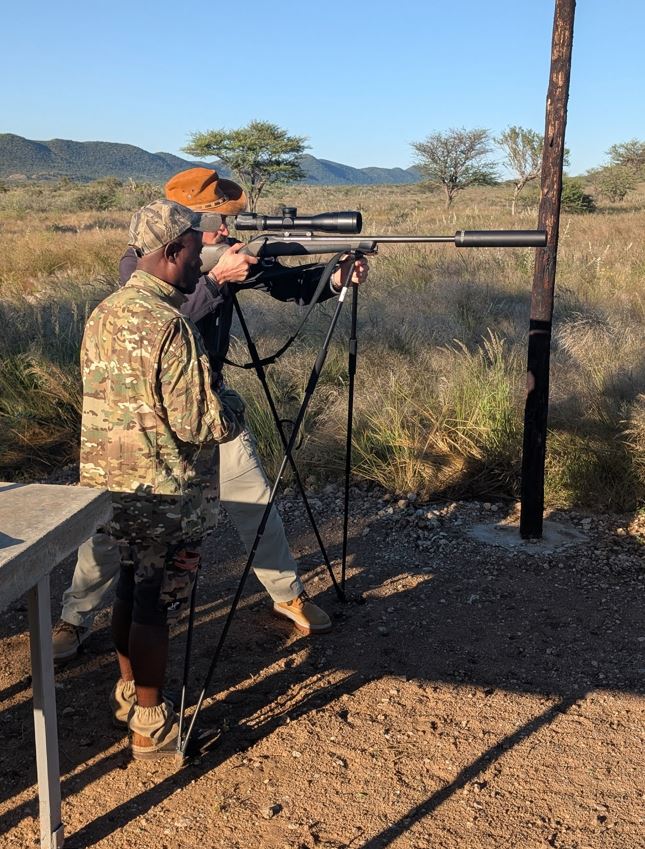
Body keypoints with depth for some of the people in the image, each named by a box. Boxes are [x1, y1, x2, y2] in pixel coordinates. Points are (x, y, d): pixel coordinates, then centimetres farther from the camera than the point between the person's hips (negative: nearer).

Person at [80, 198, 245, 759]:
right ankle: (152, 727, 19)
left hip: (108, 481, 8)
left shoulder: (105, 312, 6)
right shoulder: (168, 324, -22)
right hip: (162, 492, -8)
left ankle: (128, 692, 40)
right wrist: (235, 404, -2)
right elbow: (203, 422, -23)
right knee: (157, 605, 5)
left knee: (131, 590, 23)